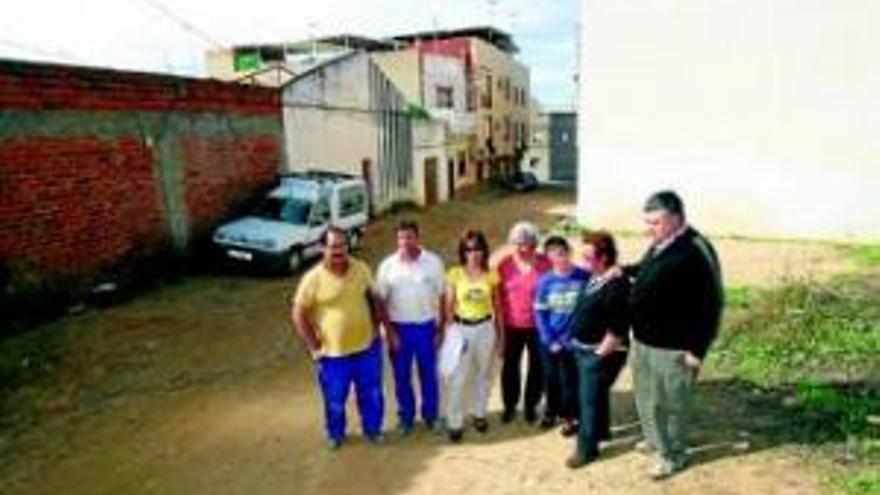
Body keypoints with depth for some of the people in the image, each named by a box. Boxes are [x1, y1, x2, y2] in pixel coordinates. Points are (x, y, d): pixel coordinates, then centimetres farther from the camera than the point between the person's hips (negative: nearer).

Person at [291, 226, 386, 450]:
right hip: (333, 352, -2)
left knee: (371, 393, 19)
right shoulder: (313, 279, -17)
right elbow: (299, 314, -10)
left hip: (367, 347, 3)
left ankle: (372, 428, 45)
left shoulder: (361, 269, -7)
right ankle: (335, 434, 44)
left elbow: (373, 299, 6)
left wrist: (376, 329, 5)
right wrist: (313, 347, -10)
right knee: (335, 399, 17)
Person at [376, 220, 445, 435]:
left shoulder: (433, 262, -8)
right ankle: (406, 417, 32)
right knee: (402, 376, 12)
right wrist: (390, 332, -6)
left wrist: (440, 328, -2)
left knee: (429, 374, 14)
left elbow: (441, 297, -2)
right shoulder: (387, 266, -8)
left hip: (426, 327, 0)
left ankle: (430, 415, 33)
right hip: (399, 328, 0)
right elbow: (381, 302, -2)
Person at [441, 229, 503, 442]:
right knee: (457, 378, -2)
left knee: (483, 374, 16)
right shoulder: (455, 274, -7)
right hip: (461, 328, -2)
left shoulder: (491, 275, -3)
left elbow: (496, 305, 4)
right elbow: (449, 305, -2)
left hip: (485, 327, 2)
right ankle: (454, 423, 10)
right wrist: (451, 331, -4)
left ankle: (479, 414, 35)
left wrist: (500, 334, 7)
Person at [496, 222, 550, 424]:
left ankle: (531, 405, 33)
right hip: (512, 326, 1)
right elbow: (499, 296, 1)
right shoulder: (505, 264, -5)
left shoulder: (545, 264, -11)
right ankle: (509, 405, 33)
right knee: (510, 366, 13)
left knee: (537, 367, 12)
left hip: (538, 326, -1)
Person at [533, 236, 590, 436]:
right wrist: (550, 340, -8)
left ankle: (570, 417, 31)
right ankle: (552, 411, 41)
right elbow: (539, 312, -3)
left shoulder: (584, 277, -11)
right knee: (551, 379, 18)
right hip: (550, 341, 2)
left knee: (569, 380, 9)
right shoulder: (545, 281, -7)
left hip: (573, 341, -2)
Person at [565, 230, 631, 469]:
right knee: (596, 394, 24)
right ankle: (601, 430, 43)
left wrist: (600, 354, -19)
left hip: (600, 353, -9)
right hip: (584, 349, 9)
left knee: (590, 399, 1)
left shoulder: (616, 286, -26)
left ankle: (586, 448, 14)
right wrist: (577, 343, 17)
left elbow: (617, 329, -26)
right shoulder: (596, 277, 5)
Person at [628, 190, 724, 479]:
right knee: (645, 396, 24)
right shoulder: (659, 245, 5)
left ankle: (673, 456, 29)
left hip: (672, 347, -9)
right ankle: (655, 439, 46)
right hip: (643, 340, 9)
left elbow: (710, 305, -21)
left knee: (672, 403, 10)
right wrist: (624, 270, 10)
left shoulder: (695, 252, -23)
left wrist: (697, 349, -20)